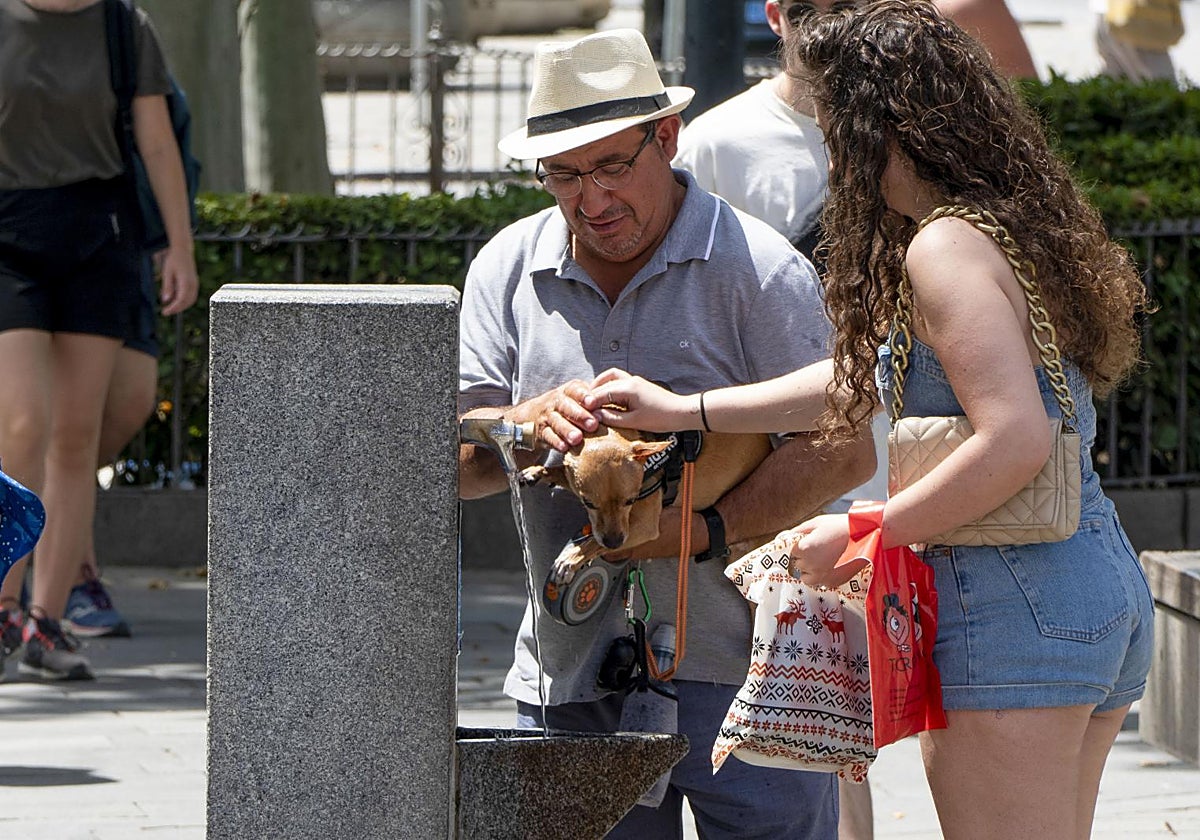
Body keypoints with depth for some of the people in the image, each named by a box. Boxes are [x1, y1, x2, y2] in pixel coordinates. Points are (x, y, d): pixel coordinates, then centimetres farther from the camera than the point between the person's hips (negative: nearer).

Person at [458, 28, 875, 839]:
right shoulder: (508, 270, 8)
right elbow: (453, 461, 2)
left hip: (739, 670, -4)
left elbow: (843, 451, -10)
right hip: (569, 678, 4)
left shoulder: (758, 269, -5)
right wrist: (532, 422, -19)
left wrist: (708, 529, -22)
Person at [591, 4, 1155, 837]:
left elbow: (1015, 441, -25)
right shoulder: (1015, 226, 17)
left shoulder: (947, 247, -14)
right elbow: (868, 378, 28)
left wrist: (863, 536, -14)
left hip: (1014, 606, -10)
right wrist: (681, 410, 30)